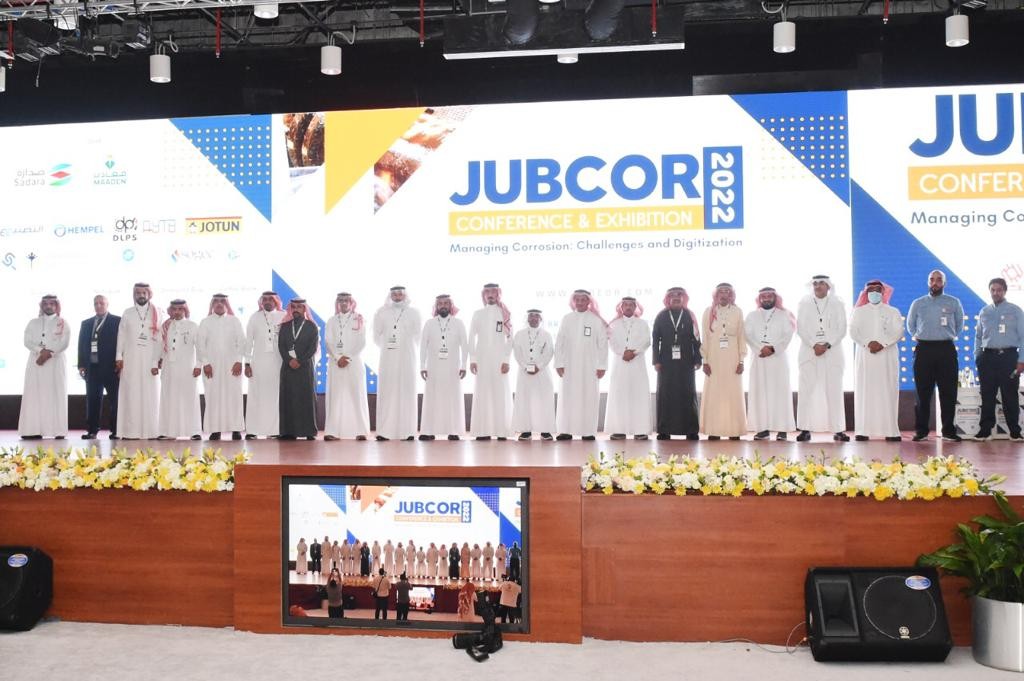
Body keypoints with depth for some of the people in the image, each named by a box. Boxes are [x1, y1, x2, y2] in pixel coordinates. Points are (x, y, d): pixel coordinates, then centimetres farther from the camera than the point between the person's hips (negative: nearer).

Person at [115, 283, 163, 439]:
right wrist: (119, 357, -3)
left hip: (149, 360, -1)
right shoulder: (127, 313, 9)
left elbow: (159, 339, -1)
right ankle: (131, 431, 0)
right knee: (131, 395, -1)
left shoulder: (157, 313, 4)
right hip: (131, 360, 1)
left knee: (150, 395, -2)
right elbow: (121, 336, 7)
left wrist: (156, 362, -8)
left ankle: (150, 431, 0)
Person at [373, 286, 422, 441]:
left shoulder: (413, 313, 5)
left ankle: (407, 430, -1)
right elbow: (377, 335, 13)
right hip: (388, 358, 1)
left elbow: (418, 336, 9)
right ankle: (385, 431, -4)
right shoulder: (382, 313, 6)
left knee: (406, 392, -2)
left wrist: (407, 347, 12)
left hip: (407, 358, 0)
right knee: (387, 393, -3)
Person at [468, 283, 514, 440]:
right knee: (482, 394, -2)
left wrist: (506, 360, -6)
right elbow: (472, 338, 8)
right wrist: (472, 359, -1)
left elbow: (510, 338, 2)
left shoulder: (505, 314, 6)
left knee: (501, 394, -4)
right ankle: (483, 431, -1)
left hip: (500, 360, -1)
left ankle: (502, 431, -2)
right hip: (482, 359, 1)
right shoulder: (478, 314, 10)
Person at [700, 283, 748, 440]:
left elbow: (741, 337, 5)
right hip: (714, 359, 0)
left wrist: (741, 361, -1)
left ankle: (734, 431, 3)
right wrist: (705, 361, -3)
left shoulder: (737, 312, 5)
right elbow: (704, 337, 4)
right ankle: (714, 431, 0)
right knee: (713, 394, -2)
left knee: (733, 394, -1)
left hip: (732, 359, 0)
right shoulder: (708, 312, 5)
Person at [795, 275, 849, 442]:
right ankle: (805, 429, -3)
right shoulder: (804, 303, 9)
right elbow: (801, 328, 2)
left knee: (834, 391, -2)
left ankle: (838, 430, 1)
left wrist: (827, 345, -11)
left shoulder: (838, 304, 9)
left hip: (832, 352, 0)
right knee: (806, 391, -5)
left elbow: (841, 329, 2)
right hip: (809, 352, 0)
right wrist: (815, 345, -11)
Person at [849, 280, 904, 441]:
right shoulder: (859, 311, 14)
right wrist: (868, 343, -15)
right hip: (865, 355, 0)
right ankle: (863, 431, -7)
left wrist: (882, 343, -15)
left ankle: (891, 431, -5)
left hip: (887, 356, 0)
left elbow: (898, 331, 0)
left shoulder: (893, 312, 13)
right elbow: (853, 332, 2)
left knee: (888, 392, -5)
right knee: (865, 391, -5)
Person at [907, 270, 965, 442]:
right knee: (923, 392, 0)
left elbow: (959, 324, 19)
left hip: (946, 350, 0)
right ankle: (921, 431, 4)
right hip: (924, 350, 0)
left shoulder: (954, 303, 6)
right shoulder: (918, 303, 9)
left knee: (948, 392, 0)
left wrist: (950, 337, 15)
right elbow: (910, 325, 21)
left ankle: (948, 431, 7)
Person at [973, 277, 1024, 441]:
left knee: (1010, 395, 0)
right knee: (987, 395, 4)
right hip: (987, 357, 2)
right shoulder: (984, 312, 13)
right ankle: (985, 430, 9)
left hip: (1008, 356, -2)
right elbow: (978, 336, 16)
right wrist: (977, 357, 8)